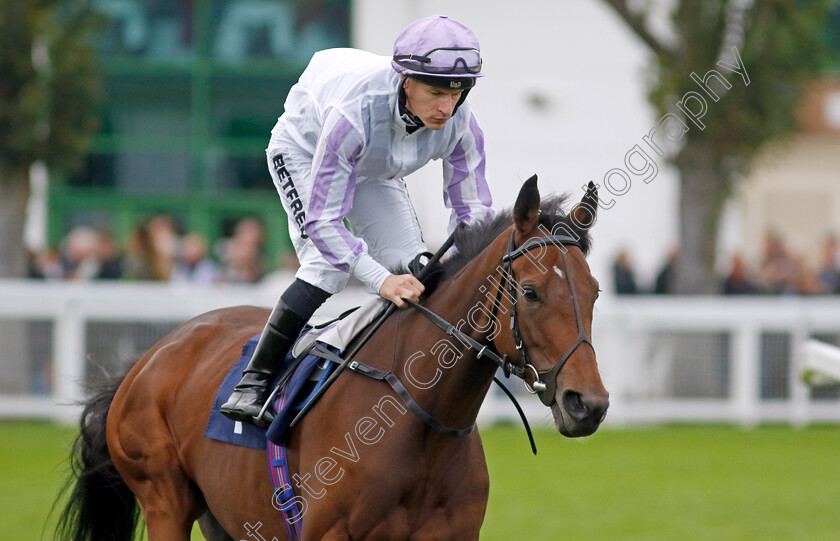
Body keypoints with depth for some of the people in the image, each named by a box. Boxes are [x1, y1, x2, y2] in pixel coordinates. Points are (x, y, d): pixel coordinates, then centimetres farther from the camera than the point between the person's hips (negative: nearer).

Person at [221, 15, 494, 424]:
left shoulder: (460, 123, -31)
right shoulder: (356, 111, -46)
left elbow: (473, 210, -17)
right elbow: (322, 220, -43)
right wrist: (381, 280, -52)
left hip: (374, 171, 5)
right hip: (304, 151, -5)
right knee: (329, 265, -26)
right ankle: (255, 379, -17)